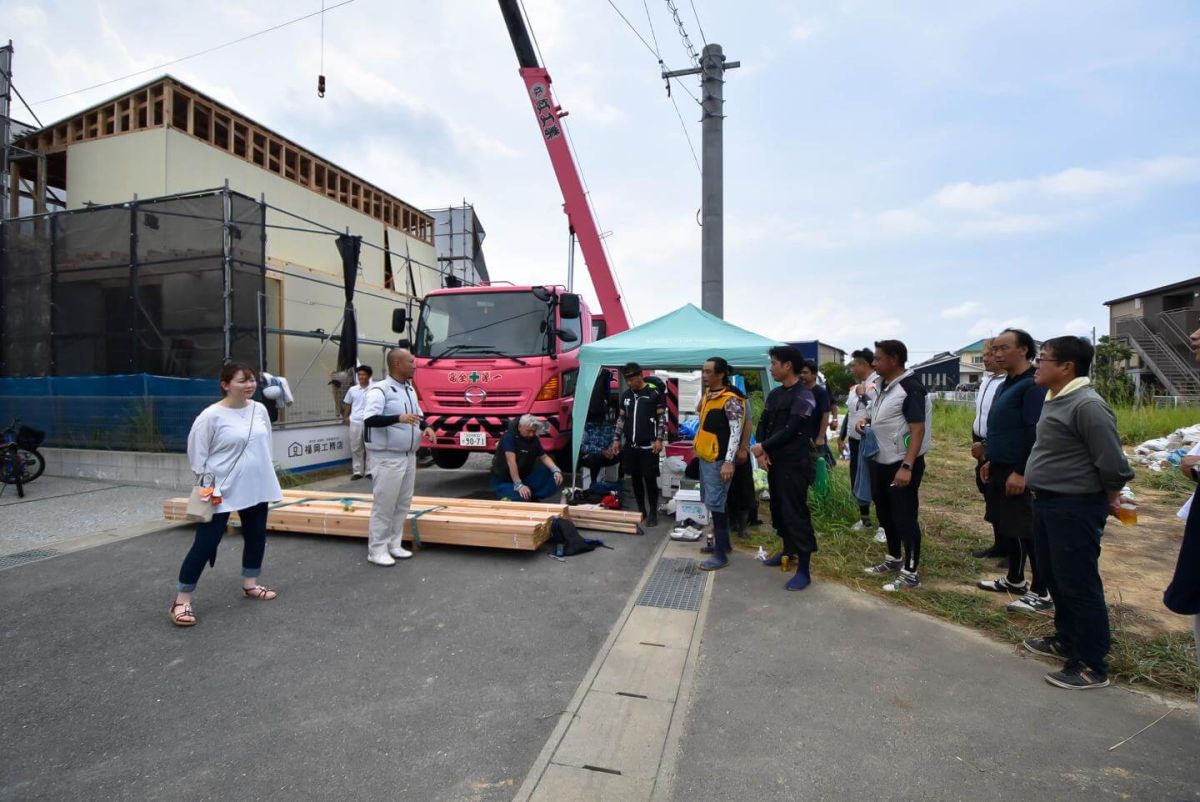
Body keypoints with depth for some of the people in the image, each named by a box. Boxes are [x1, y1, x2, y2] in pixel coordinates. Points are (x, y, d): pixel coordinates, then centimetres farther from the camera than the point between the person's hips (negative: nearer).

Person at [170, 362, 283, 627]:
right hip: (222, 491, -6)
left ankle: (250, 584, 35)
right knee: (206, 543, -1)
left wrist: (268, 475, 15)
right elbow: (197, 453, -9)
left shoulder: (260, 410, 2)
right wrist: (206, 486, -8)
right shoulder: (211, 416, -15)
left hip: (256, 488, 6)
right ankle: (182, 600, 14)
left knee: (256, 536, 16)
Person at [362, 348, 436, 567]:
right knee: (384, 504, -1)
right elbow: (369, 419, -24)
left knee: (403, 503, 13)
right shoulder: (380, 389, -14)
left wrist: (425, 426, 3)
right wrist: (399, 418, -35)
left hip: (409, 456, 8)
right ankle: (377, 549, 10)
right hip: (387, 458, -8)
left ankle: (394, 544, 25)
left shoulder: (410, 389, 12)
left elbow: (417, 412, 24)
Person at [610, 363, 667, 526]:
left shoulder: (654, 393, -4)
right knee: (636, 478, 10)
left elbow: (662, 417, -3)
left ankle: (653, 513, 10)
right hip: (630, 446, 5)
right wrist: (616, 439, 11)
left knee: (650, 479, -2)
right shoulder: (626, 395, 11)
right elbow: (621, 418, 17)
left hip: (648, 446, -5)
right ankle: (641, 510, 23)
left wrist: (659, 439, -11)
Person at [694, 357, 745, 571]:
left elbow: (736, 432, -19)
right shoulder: (708, 393, 11)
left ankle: (720, 555, 3)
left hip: (718, 460, -9)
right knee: (712, 503, 17)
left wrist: (729, 462, -24)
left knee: (715, 505, -6)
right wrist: (697, 443, 21)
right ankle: (723, 542, 31)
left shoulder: (731, 399, -16)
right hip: (705, 456, 9)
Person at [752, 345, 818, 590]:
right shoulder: (774, 394, 12)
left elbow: (790, 431, -18)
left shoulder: (803, 395, -13)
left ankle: (804, 569, 1)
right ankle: (788, 549, 35)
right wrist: (762, 452, -6)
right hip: (774, 460, 8)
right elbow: (763, 424, 10)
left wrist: (762, 447, -10)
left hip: (795, 463, -8)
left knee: (795, 512, -6)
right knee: (778, 508, 17)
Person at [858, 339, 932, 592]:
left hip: (902, 465, -9)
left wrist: (907, 466, -27)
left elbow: (918, 429, -22)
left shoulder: (911, 388, -17)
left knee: (905, 518, 0)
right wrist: (866, 419, 3)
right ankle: (894, 560, 34)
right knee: (885, 513, 18)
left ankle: (910, 574, 12)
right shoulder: (884, 386, 10)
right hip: (880, 462, 9)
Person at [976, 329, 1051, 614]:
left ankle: (1042, 593, 9)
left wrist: (1021, 472, -23)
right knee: (1006, 527, 17)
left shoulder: (1033, 385, -17)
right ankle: (1015, 579, 30)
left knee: (1028, 531, -1)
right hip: (1001, 469, 10)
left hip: (1019, 473, -9)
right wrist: (990, 461, 19)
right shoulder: (1006, 385, 14)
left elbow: (1035, 433, -22)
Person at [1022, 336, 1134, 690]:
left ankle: (1093, 666, 15)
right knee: (1055, 579, 21)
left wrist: (1109, 498, -3)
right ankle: (1066, 640, 38)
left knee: (1079, 585, 1)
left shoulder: (1087, 405, -21)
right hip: (1048, 503, 10)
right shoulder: (1056, 400, 10)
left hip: (1075, 508, -10)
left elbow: (1112, 462, -20)